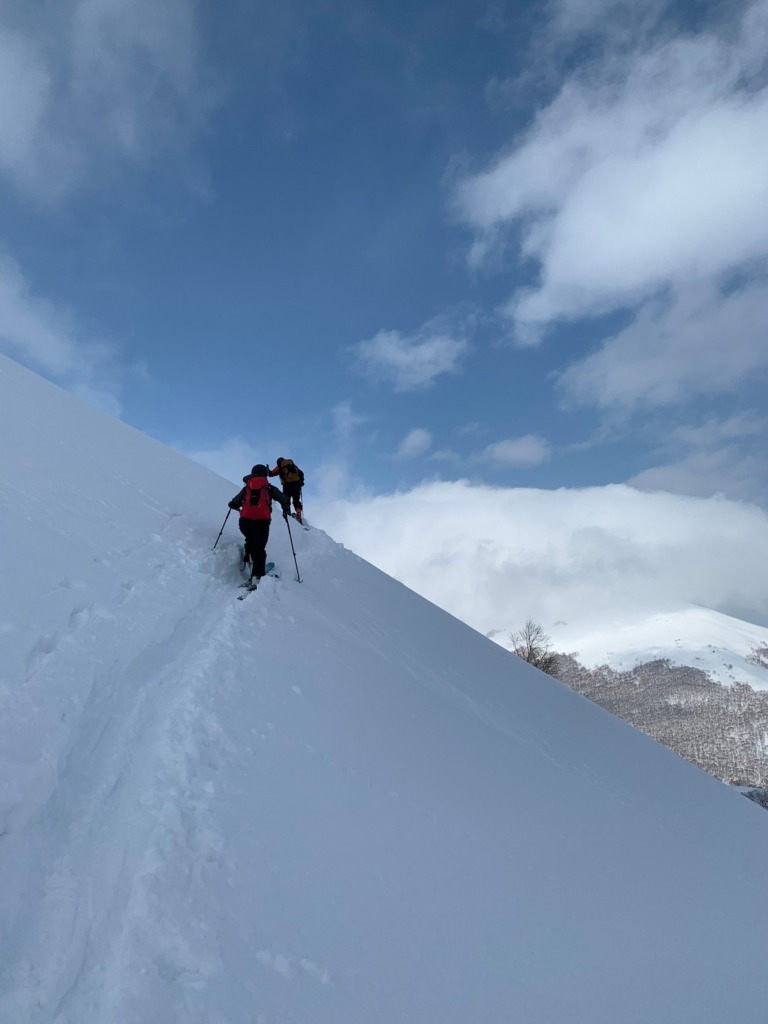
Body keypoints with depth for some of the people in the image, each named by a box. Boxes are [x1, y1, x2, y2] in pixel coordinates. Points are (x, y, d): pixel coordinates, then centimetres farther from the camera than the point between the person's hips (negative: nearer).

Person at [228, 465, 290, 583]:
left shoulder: (247, 488, 19)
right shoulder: (269, 488, 15)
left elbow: (233, 504, 15)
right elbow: (285, 500, 11)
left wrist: (237, 507, 39)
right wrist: (286, 510, 31)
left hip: (245, 521, 2)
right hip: (262, 521, -2)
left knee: (250, 540, 31)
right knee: (259, 549, -4)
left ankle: (250, 560, 15)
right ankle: (257, 575, -18)